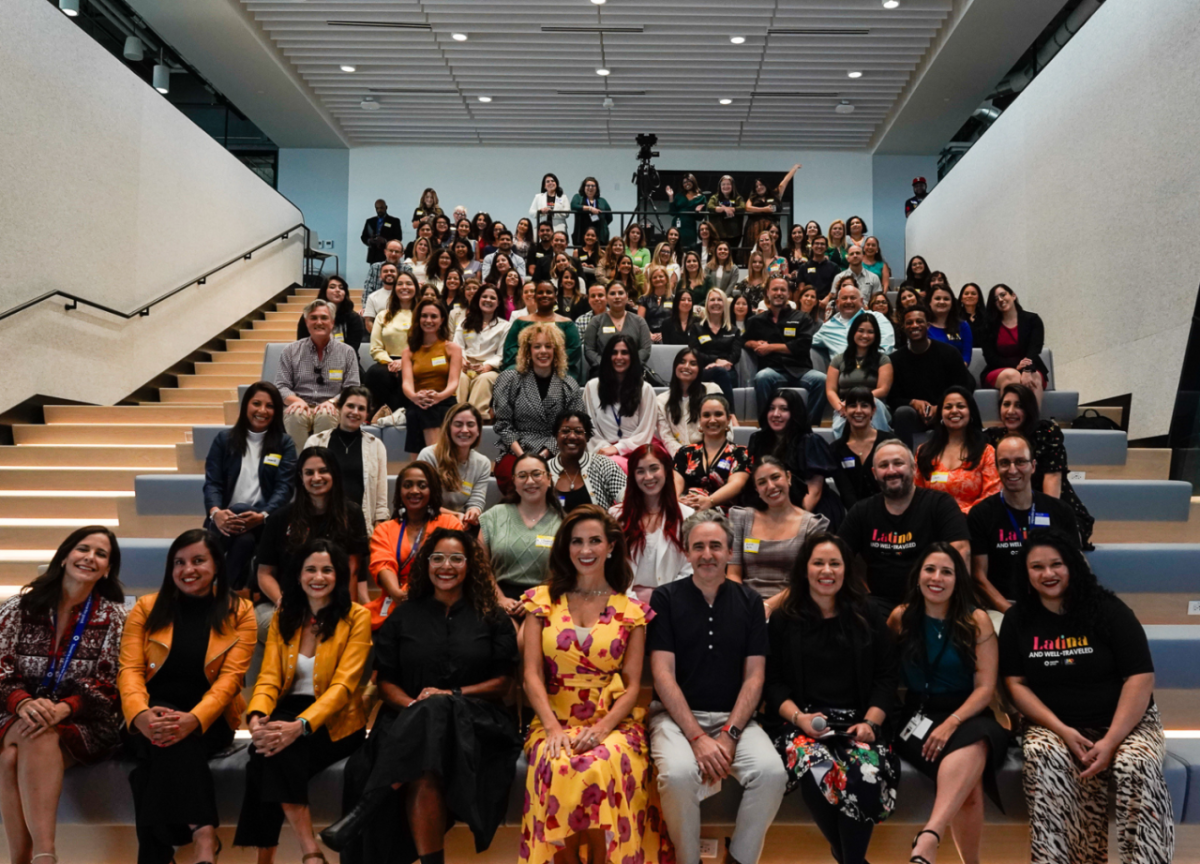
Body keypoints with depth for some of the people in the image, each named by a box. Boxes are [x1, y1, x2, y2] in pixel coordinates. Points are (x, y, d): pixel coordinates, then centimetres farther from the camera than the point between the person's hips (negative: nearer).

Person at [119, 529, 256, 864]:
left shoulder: (239, 612, 2)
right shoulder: (146, 608, 8)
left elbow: (230, 676, -8)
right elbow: (130, 669, -2)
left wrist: (193, 719, -27)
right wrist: (141, 715, -25)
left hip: (208, 721, -1)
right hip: (155, 717, 1)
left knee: (172, 745, -33)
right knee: (166, 737, -34)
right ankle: (203, 835, -40)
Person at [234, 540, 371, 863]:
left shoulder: (357, 617, -6)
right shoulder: (283, 617, 9)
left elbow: (343, 684, -15)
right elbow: (269, 677, 0)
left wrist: (301, 725, -31)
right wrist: (257, 716, -23)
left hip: (333, 722, -4)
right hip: (288, 715, 4)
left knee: (277, 750, -30)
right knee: (268, 741, -29)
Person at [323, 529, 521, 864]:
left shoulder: (491, 619, 11)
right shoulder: (404, 617, 15)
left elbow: (503, 682, 6)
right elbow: (386, 682, 11)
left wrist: (453, 695, -11)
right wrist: (413, 705, -11)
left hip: (472, 721, -1)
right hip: (411, 721, 1)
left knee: (436, 713, -37)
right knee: (422, 769, -36)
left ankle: (363, 812, -34)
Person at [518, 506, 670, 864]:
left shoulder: (632, 611, 8)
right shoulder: (542, 600, 9)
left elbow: (632, 685, 3)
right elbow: (532, 674, 1)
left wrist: (602, 728, -15)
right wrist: (553, 729, -15)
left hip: (613, 723, 0)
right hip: (554, 721, 1)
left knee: (602, 769, -34)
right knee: (559, 770, -33)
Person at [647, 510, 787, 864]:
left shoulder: (750, 602, 6)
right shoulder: (665, 599, -1)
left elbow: (754, 676, 3)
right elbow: (663, 675, -7)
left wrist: (730, 734, -12)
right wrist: (698, 737, -17)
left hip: (734, 716, 2)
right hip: (677, 714, -2)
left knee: (772, 772, -25)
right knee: (679, 773, -31)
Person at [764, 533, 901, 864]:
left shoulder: (869, 617, 13)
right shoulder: (783, 621, 9)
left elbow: (886, 678, 9)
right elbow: (772, 682, 5)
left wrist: (870, 721, -8)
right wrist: (797, 717, -13)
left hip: (859, 720, 1)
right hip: (804, 721, -1)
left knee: (867, 775, -32)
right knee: (816, 773, -32)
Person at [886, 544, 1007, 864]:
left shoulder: (977, 621, 1)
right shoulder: (901, 617, 5)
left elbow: (986, 688, -4)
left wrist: (951, 723, -19)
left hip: (967, 716, 0)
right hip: (918, 715, 1)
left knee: (973, 746, -38)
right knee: (968, 780, -30)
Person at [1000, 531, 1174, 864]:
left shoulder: (1108, 610, -2)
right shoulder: (1017, 620, 5)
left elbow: (1141, 677, -7)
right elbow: (1015, 684, 2)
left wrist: (1110, 741, -18)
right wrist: (1062, 730, -14)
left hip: (1126, 722, 0)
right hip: (1054, 726, 1)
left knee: (1137, 767, -33)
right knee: (1040, 757, -32)